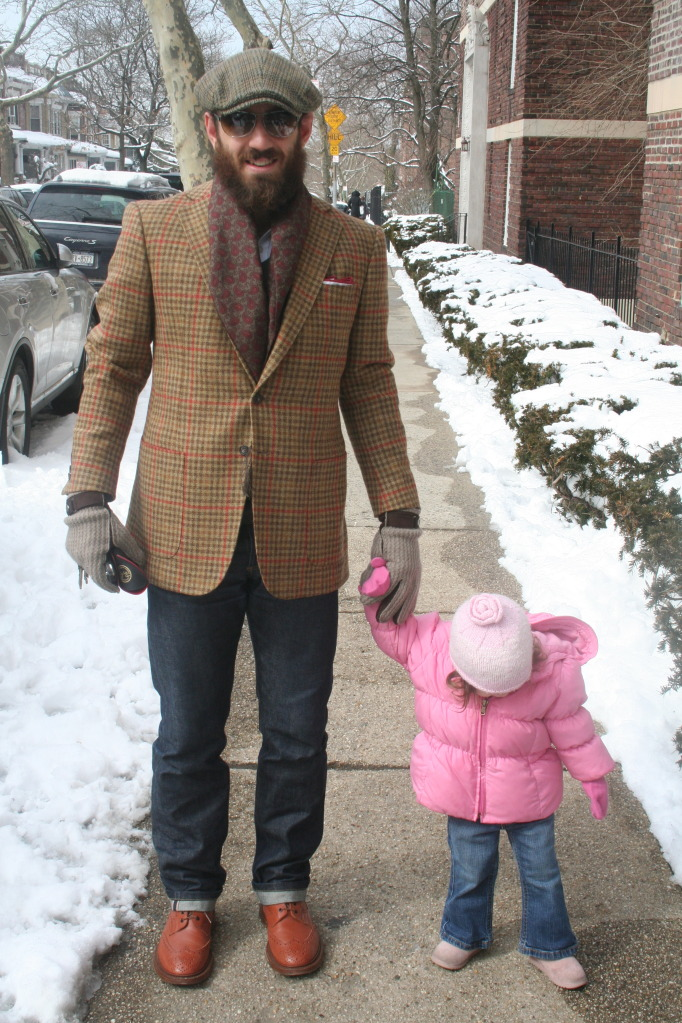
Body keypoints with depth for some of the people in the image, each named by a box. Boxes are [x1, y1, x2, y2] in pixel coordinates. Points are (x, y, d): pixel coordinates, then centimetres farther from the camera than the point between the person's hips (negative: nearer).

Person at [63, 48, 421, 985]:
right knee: (187, 738, 13)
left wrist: (399, 521, -1)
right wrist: (89, 497, -6)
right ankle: (190, 897, 36)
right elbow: (113, 366, 2)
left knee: (297, 735, 14)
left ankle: (283, 890, 38)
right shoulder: (154, 230, -1)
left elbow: (368, 390, 4)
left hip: (301, 543, 1)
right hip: (185, 536, 0)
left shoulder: (354, 249, 2)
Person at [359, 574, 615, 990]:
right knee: (470, 869, 16)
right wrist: (378, 598, -23)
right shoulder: (431, 647, -23)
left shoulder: (556, 673, -23)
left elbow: (571, 728, -8)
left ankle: (549, 945, 37)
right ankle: (464, 933, 42)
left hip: (528, 797, 0)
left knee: (541, 871, 14)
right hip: (465, 795, 1)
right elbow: (396, 630, -6)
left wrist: (592, 776, 1)